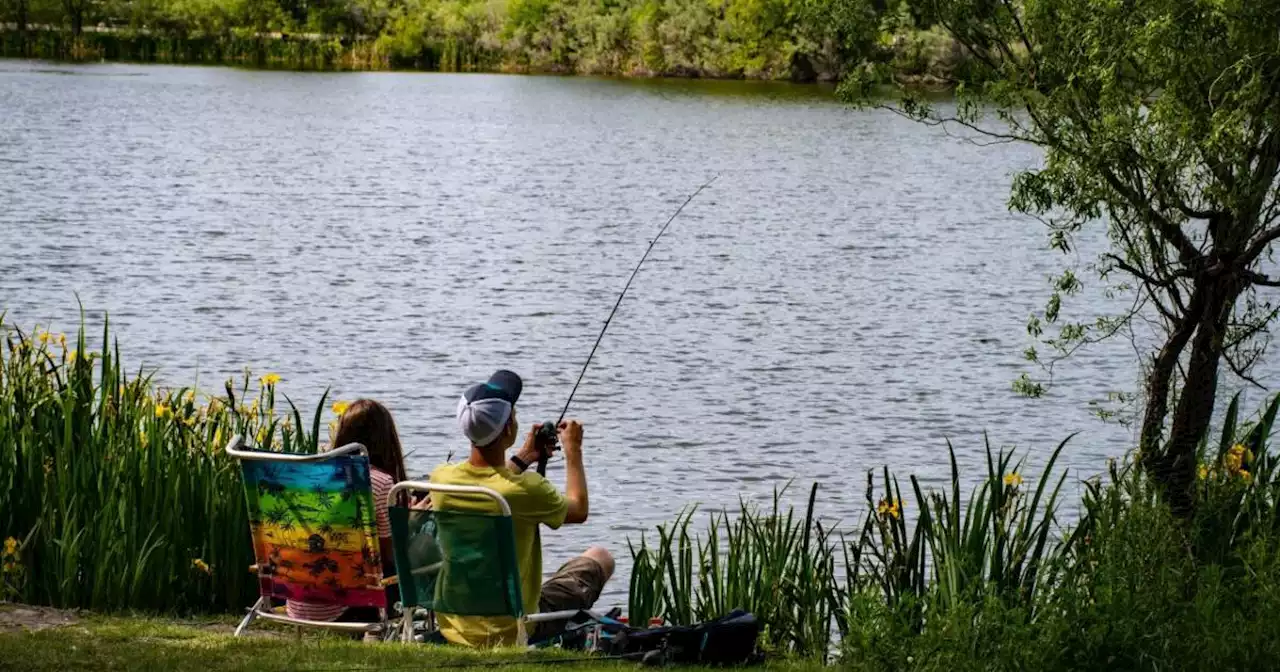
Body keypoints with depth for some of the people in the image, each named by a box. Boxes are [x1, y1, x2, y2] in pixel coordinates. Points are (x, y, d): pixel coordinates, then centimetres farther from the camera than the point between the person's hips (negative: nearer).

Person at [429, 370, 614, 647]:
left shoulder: (440, 479, -12)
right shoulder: (526, 489, -26)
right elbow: (578, 511, -2)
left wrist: (522, 459, 24)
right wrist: (573, 451, 11)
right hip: (513, 632, -5)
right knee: (600, 558, 16)